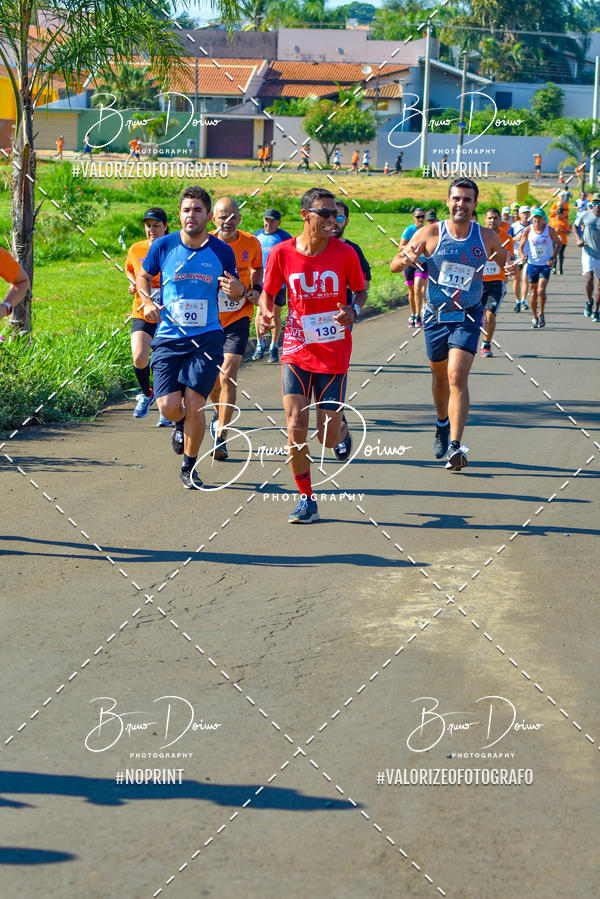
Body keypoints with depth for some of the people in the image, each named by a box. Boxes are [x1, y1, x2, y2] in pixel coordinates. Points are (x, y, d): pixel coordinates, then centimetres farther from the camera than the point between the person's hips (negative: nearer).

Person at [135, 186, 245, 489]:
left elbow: (235, 290, 13)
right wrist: (148, 302, -3)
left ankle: (189, 466, 14)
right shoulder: (163, 246, -1)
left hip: (207, 337, 0)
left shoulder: (222, 251, 0)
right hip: (168, 337, 1)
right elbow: (143, 276, 16)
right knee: (168, 406, -9)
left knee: (194, 404, -8)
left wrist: (237, 289, -12)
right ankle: (180, 424, 30)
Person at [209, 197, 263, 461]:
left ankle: (220, 437, -12)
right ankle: (220, 412, 45)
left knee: (228, 375, -15)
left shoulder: (251, 243, -4)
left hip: (238, 318, -1)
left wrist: (257, 289, -1)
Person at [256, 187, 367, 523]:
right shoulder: (282, 253, -5)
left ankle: (341, 428, 40)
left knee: (328, 438, 1)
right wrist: (266, 312, -15)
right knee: (296, 428, -8)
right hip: (297, 352, 0)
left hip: (334, 355, 0)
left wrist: (353, 311, -14)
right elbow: (268, 293, 7)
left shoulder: (345, 253, -5)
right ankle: (307, 500, 8)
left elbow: (361, 291, 8)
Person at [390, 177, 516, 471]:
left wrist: (511, 269, -10)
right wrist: (406, 259, -27)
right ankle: (442, 425, 45)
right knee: (440, 376, 17)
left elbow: (506, 262, 14)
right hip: (436, 315, 2)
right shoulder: (430, 233, -6)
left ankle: (455, 446, -18)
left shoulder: (487, 237, -3)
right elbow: (394, 265, -4)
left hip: (468, 317, -2)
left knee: (457, 377, -16)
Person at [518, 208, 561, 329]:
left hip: (545, 265, -2)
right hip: (532, 264, 2)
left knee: (541, 291, -16)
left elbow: (558, 243, 9)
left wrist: (553, 258, -3)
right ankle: (534, 318, 23)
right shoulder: (527, 230, -4)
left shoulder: (550, 230, -6)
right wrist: (522, 256, -19)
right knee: (533, 292, 6)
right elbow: (521, 246, 2)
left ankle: (541, 314, 5)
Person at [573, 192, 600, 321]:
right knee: (589, 279, -19)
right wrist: (578, 239, -1)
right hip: (588, 253, -1)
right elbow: (574, 226, 14)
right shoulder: (585, 215, -3)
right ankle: (589, 301, 9)